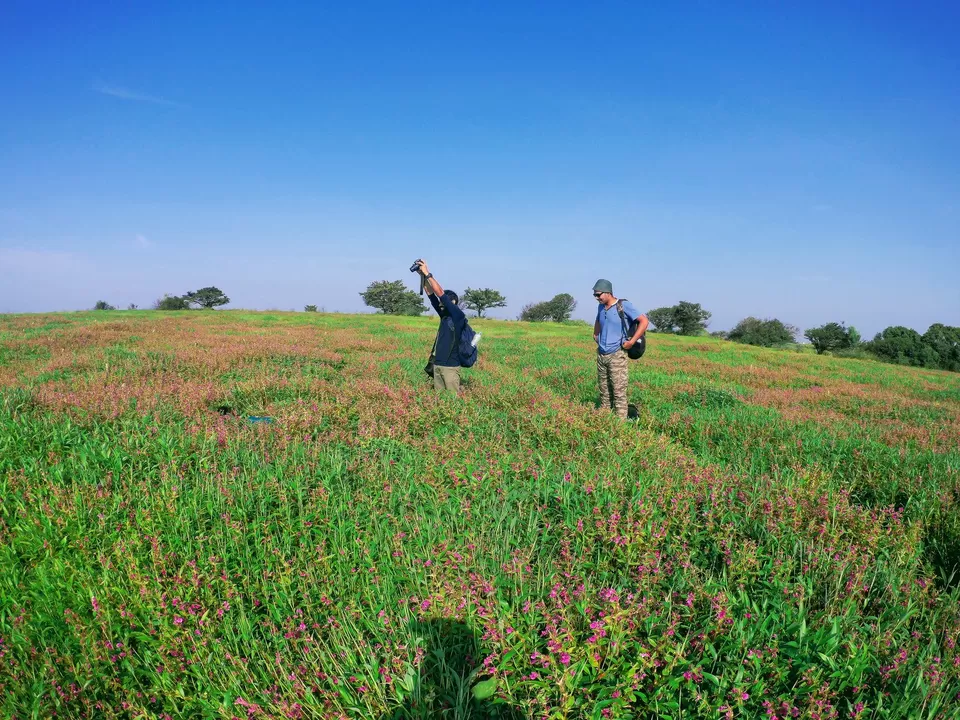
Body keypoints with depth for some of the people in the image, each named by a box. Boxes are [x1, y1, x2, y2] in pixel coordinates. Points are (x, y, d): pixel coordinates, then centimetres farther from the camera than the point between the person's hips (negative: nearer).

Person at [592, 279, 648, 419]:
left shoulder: (624, 305, -10)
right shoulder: (601, 307, 10)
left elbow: (644, 321, -15)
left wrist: (632, 341, -17)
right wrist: (595, 334, 17)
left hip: (617, 355, -6)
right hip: (601, 355, 7)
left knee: (618, 391, -7)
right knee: (604, 391, 10)